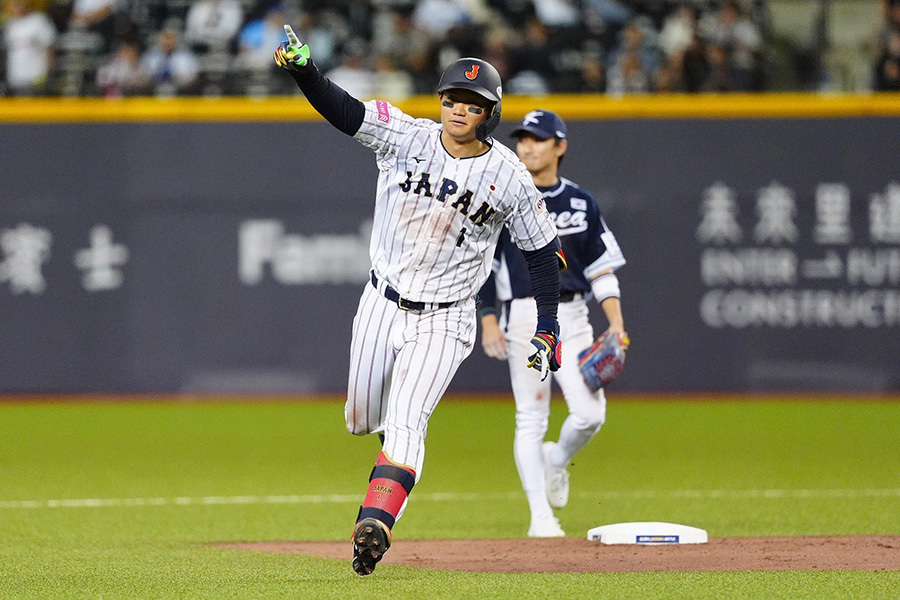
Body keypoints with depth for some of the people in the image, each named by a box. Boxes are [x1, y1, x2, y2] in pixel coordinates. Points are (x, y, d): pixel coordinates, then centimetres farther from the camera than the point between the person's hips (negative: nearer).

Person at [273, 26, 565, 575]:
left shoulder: (509, 177, -9)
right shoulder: (408, 138, -8)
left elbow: (542, 249, 1)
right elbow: (344, 111, -20)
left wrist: (548, 324, -4)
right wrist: (304, 70, -39)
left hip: (443, 322, -3)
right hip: (383, 303, 3)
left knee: (405, 424, -18)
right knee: (362, 420, 13)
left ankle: (375, 525, -25)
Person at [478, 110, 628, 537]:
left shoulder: (580, 202, 9)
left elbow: (601, 267, 10)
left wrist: (616, 321, -1)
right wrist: (488, 319, -6)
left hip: (573, 315, 2)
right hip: (525, 316, -2)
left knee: (590, 414, -9)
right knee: (531, 419, -3)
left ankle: (556, 462, 23)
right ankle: (541, 516, 4)